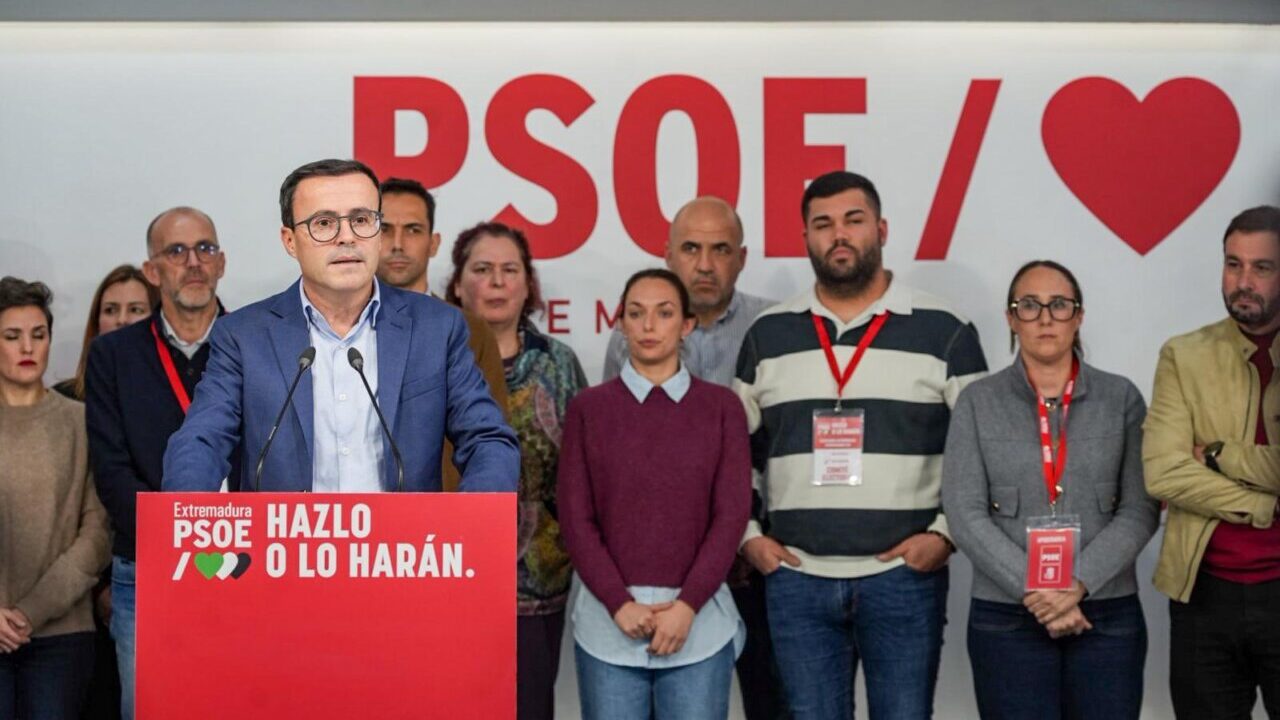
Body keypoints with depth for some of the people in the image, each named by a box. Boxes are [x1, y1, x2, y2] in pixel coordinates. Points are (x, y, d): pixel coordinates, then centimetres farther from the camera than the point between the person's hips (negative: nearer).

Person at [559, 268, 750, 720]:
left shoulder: (721, 406, 5)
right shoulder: (589, 408, 6)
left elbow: (731, 515, -1)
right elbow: (576, 519, 1)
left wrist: (687, 605, -10)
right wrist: (620, 604, -9)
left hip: (699, 620, 0)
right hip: (608, 619, 0)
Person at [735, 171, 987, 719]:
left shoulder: (944, 332, 1)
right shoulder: (768, 335, 8)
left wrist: (947, 533, -8)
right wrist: (746, 534, 4)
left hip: (905, 576, -2)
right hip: (796, 578, 2)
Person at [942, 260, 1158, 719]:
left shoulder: (1121, 399, 5)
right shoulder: (978, 403, 4)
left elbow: (1140, 510, -1)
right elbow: (965, 514, -3)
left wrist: (1077, 584, -14)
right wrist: (1033, 592, -13)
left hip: (1108, 616, 1)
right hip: (1006, 619, -1)